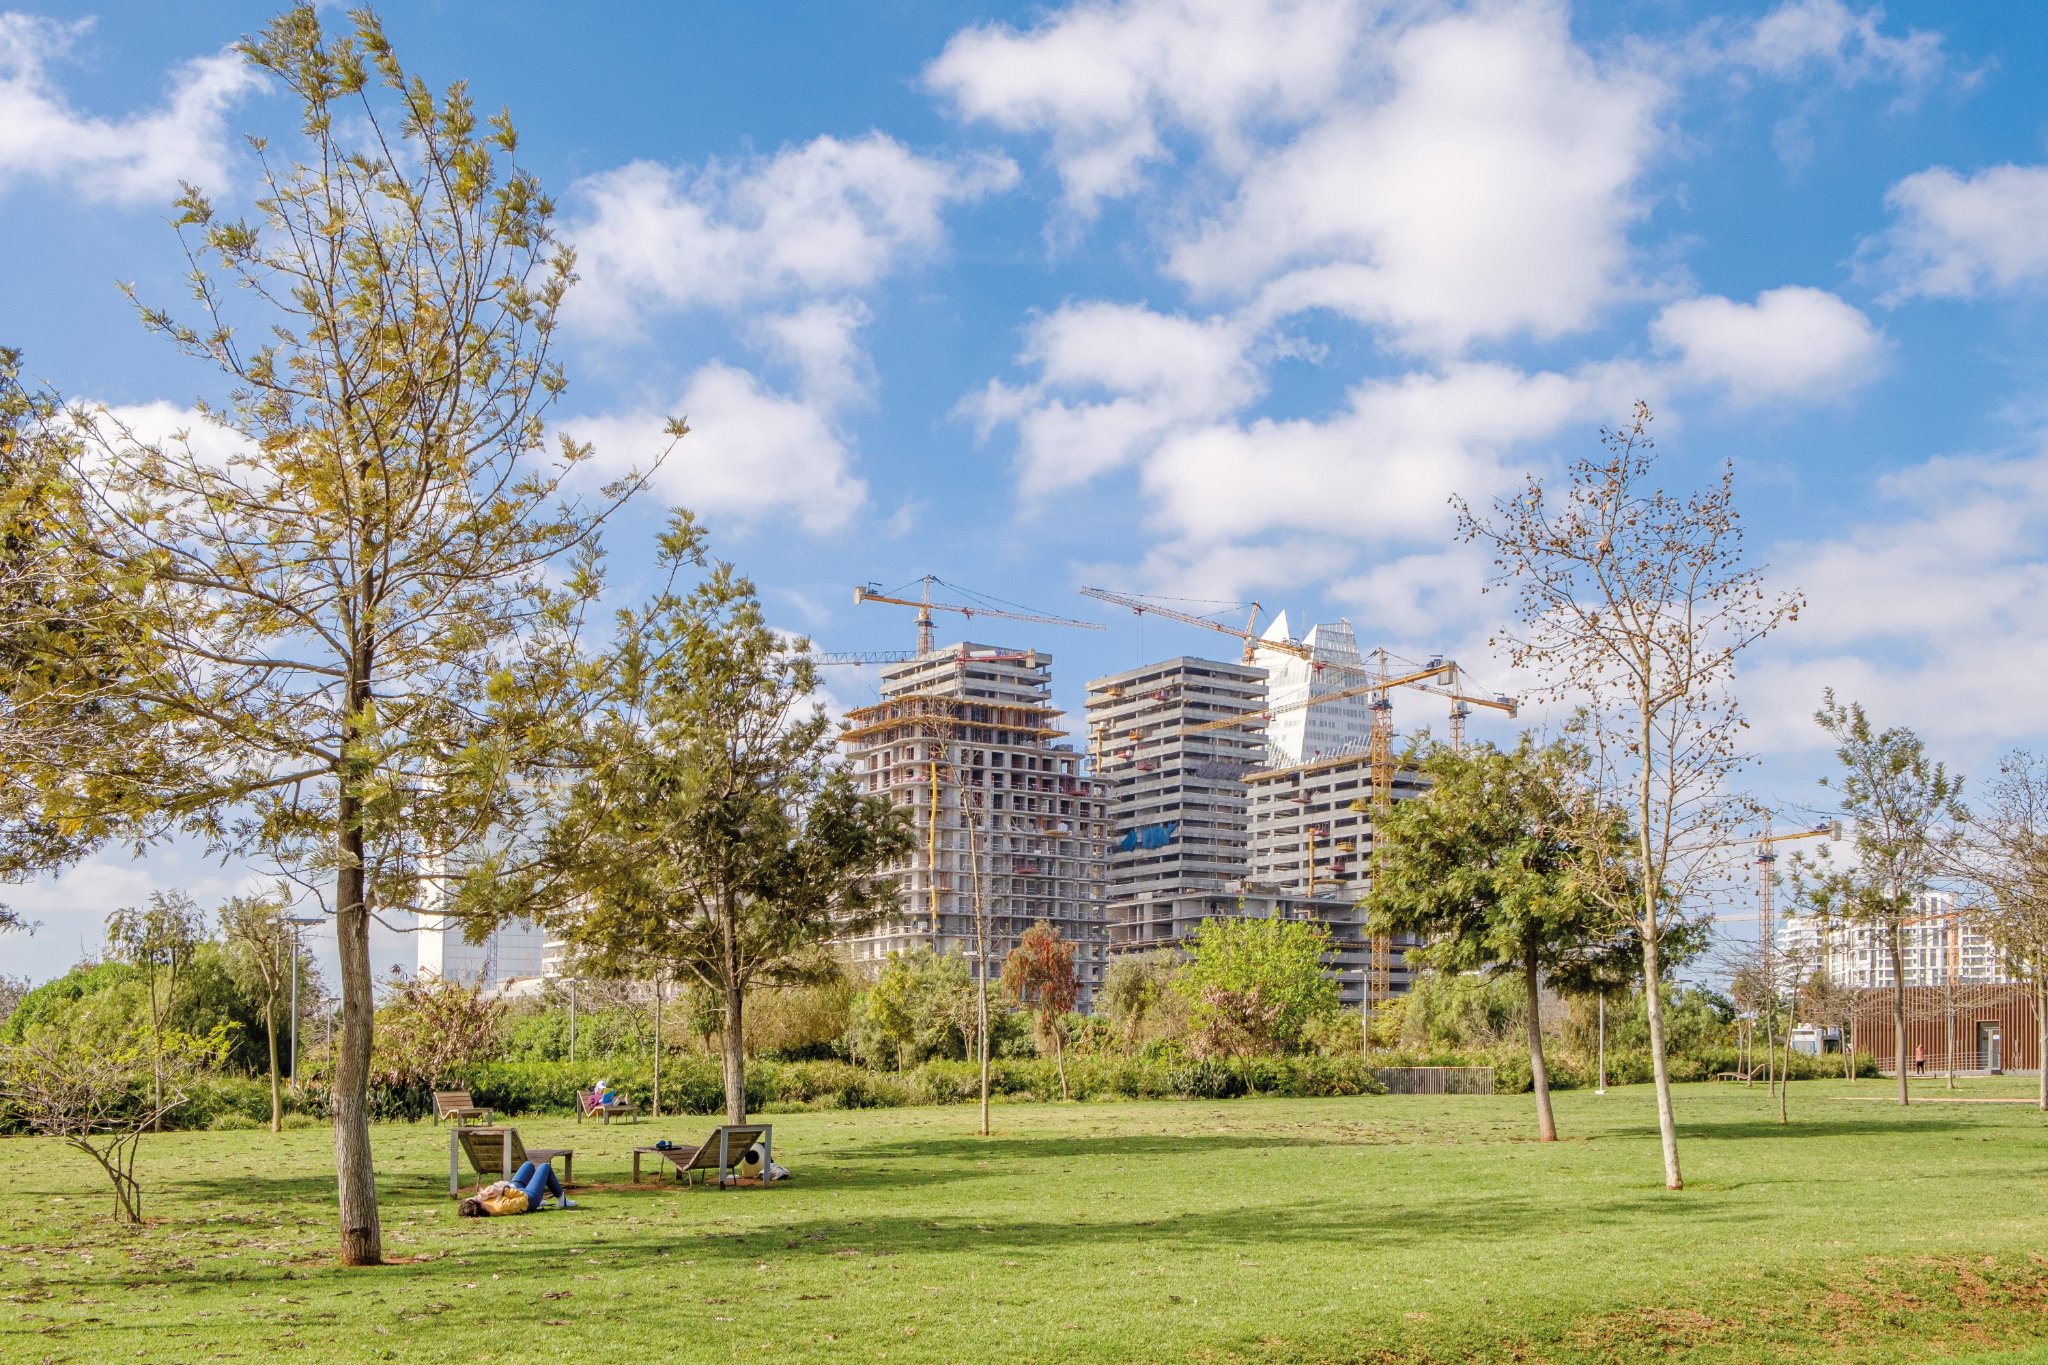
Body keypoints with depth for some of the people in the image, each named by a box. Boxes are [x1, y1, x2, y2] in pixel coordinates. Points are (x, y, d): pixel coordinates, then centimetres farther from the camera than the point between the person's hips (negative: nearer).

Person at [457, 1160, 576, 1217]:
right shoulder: (501, 1206, -49)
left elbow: (486, 1191, -11)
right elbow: (524, 1198, -37)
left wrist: (484, 1194, -31)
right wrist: (504, 1191, -41)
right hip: (530, 1198, -6)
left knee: (529, 1164, 27)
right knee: (545, 1166, 17)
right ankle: (562, 1199, 38)